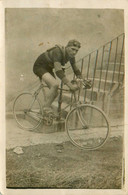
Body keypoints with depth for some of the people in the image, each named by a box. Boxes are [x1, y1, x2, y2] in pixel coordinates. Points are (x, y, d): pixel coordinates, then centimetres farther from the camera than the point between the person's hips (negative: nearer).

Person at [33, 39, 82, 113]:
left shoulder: (71, 56, -9)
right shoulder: (58, 52, -32)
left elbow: (76, 69, 3)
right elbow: (58, 70, -42)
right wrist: (70, 85, -48)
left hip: (48, 68, 8)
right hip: (39, 67, -8)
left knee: (55, 93, 2)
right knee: (55, 84, -29)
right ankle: (46, 108, -16)